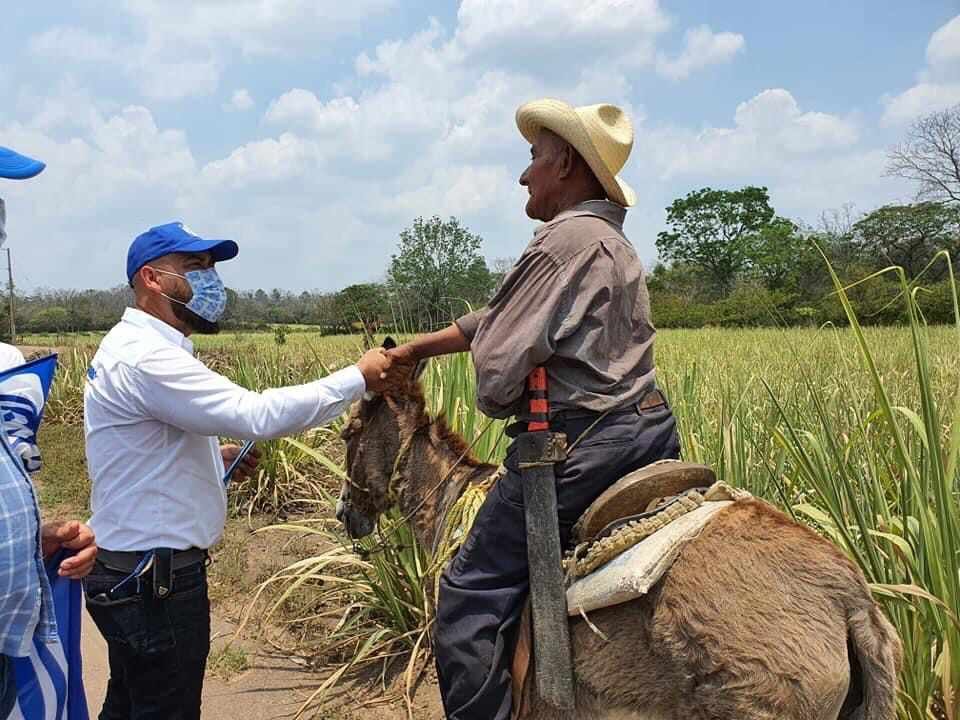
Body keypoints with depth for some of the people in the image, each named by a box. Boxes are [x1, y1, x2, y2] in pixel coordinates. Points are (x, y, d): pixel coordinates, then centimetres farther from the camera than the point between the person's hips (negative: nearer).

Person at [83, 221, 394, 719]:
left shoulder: (135, 347, 12)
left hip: (129, 571, 10)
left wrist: (216, 456, 7)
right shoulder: (145, 357, -23)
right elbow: (257, 414, -31)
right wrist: (357, 378, -23)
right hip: (154, 580, -10)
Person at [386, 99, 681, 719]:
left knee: (469, 601, 0)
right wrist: (414, 350, 28)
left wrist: (497, 401, 6)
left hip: (577, 445, -10)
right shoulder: (615, 241, 18)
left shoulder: (565, 239, -14)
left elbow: (497, 363, -18)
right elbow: (499, 317, 23)